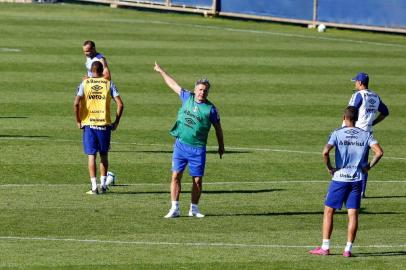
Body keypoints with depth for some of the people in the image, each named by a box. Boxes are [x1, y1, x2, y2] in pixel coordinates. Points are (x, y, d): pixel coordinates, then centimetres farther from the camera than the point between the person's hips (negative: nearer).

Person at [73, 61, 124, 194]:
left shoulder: (84, 83, -1)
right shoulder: (109, 84, 1)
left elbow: (76, 103, -12)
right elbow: (120, 104, -6)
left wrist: (78, 121, 0)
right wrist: (116, 122, 4)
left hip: (89, 123, -1)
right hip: (105, 123, 1)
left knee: (91, 155, 2)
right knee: (104, 155, 16)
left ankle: (94, 187, -3)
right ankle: (103, 185, 17)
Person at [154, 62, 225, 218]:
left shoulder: (210, 109, -3)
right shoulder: (187, 98, 5)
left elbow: (218, 128, 8)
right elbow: (173, 84, 16)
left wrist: (221, 147, 13)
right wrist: (161, 71, 24)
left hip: (198, 148, -2)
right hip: (181, 145, 2)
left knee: (197, 180, 1)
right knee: (176, 176, -6)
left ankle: (194, 209, 15)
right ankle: (175, 209, -4)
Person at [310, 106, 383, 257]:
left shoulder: (337, 134, -4)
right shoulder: (366, 135, 2)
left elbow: (325, 152, -18)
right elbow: (379, 152, -8)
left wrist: (329, 168, -4)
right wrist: (368, 166, 4)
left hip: (340, 178, -2)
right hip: (357, 179, 2)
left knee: (329, 211, 8)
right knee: (353, 214, 4)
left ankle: (325, 247, 7)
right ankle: (348, 249, 0)